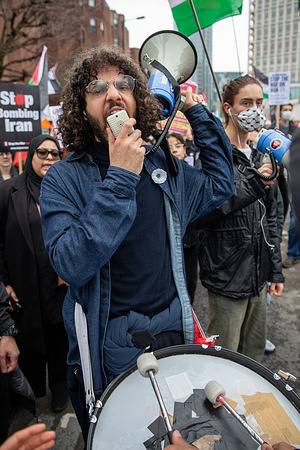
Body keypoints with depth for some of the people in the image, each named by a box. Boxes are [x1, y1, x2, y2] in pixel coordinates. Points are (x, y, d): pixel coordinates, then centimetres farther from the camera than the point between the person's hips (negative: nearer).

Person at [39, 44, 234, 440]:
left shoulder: (164, 165, 2)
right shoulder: (64, 179, -14)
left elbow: (220, 184, 14)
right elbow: (72, 265, -26)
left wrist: (196, 110, 7)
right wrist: (119, 178, -29)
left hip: (175, 336, 5)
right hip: (110, 352, -4)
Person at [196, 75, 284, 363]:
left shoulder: (258, 154, 13)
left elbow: (269, 216, 16)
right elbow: (203, 213, -21)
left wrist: (275, 270, 15)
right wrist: (253, 185, -27)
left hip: (257, 274, 7)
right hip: (227, 273, -7)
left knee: (254, 356, 20)